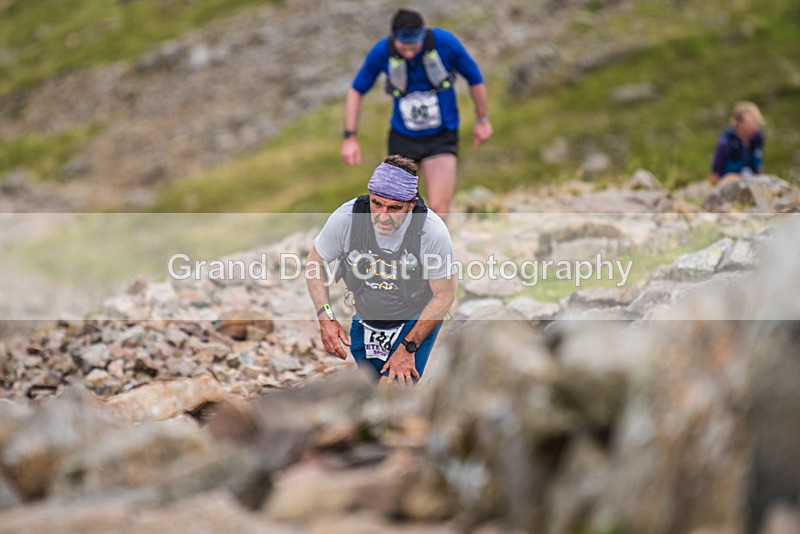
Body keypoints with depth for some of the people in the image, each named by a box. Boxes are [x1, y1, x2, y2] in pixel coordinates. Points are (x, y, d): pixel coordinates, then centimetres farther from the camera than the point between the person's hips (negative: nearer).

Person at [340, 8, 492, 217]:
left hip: (441, 137, -2)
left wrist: (482, 120, 8)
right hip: (402, 138, 2)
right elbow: (356, 91, -1)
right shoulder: (382, 51, -17)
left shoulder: (445, 42, -20)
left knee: (439, 209, -17)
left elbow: (475, 78, -3)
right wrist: (350, 138, -5)